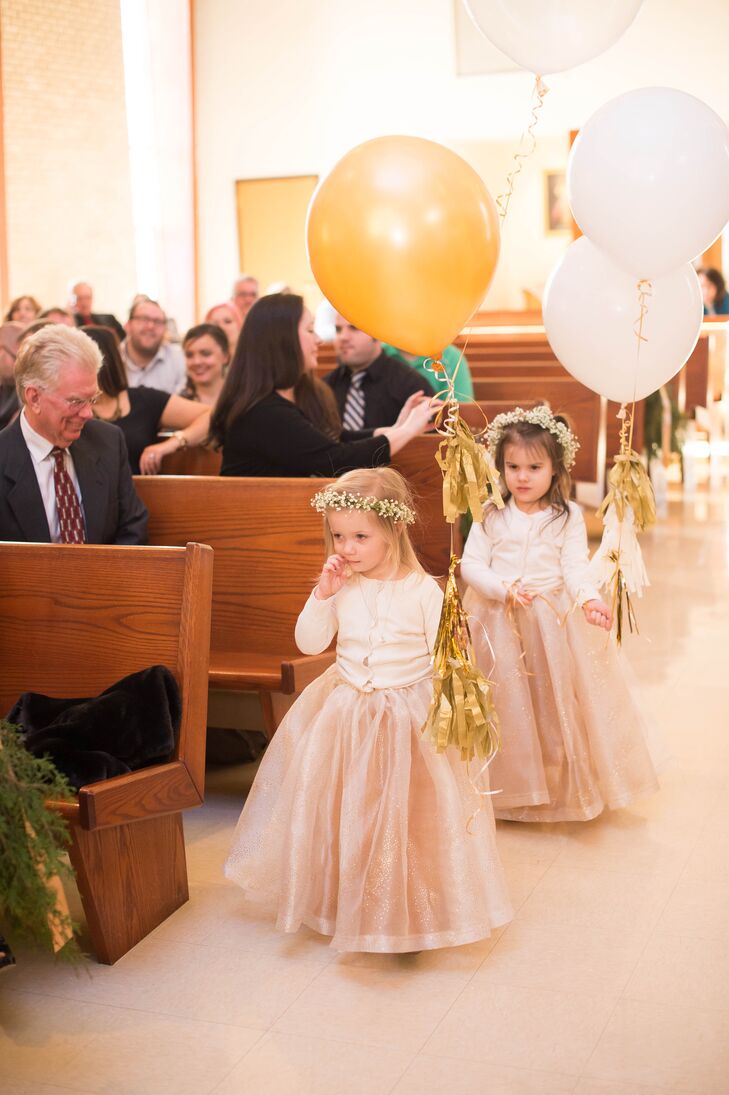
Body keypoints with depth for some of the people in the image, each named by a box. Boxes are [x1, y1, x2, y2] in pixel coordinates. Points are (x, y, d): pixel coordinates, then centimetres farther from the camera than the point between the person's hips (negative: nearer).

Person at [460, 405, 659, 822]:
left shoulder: (568, 516, -2)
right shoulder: (491, 515, 0)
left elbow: (576, 568, -9)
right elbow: (471, 564, -5)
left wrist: (589, 600, -28)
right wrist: (503, 589, -22)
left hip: (555, 623, 0)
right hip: (500, 625, 0)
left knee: (558, 704, 5)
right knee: (510, 707, 6)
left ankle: (565, 786, 21)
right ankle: (512, 786, 22)